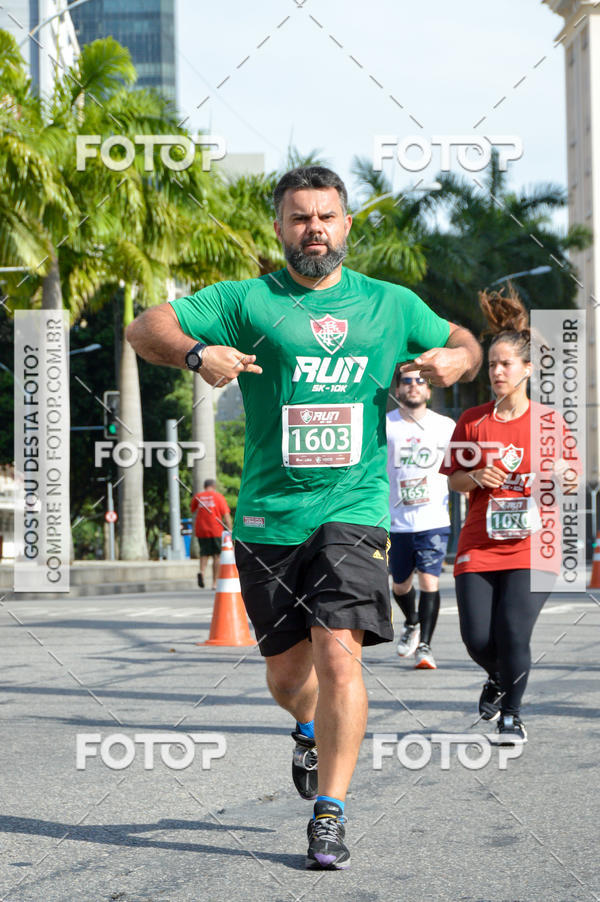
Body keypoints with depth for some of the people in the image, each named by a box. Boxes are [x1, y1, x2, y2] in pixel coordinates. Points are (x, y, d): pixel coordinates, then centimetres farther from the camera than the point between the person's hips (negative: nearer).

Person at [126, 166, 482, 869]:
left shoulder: (392, 305, 10)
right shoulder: (247, 301, 4)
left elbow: (464, 344, 23)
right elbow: (145, 329, -1)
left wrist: (456, 359, -2)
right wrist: (198, 353, -22)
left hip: (353, 512, -1)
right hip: (268, 519, 1)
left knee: (338, 654, -16)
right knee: (286, 673, 10)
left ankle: (329, 815, -7)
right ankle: (311, 731, 46)